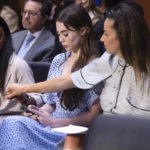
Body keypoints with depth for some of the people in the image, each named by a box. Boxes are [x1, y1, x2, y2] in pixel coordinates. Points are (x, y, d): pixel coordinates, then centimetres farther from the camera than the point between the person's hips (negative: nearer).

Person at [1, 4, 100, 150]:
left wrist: (54, 122, -12)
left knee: (13, 124, -28)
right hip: (50, 126, 6)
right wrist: (39, 111, -2)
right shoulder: (58, 60, 16)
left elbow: (94, 113, -9)